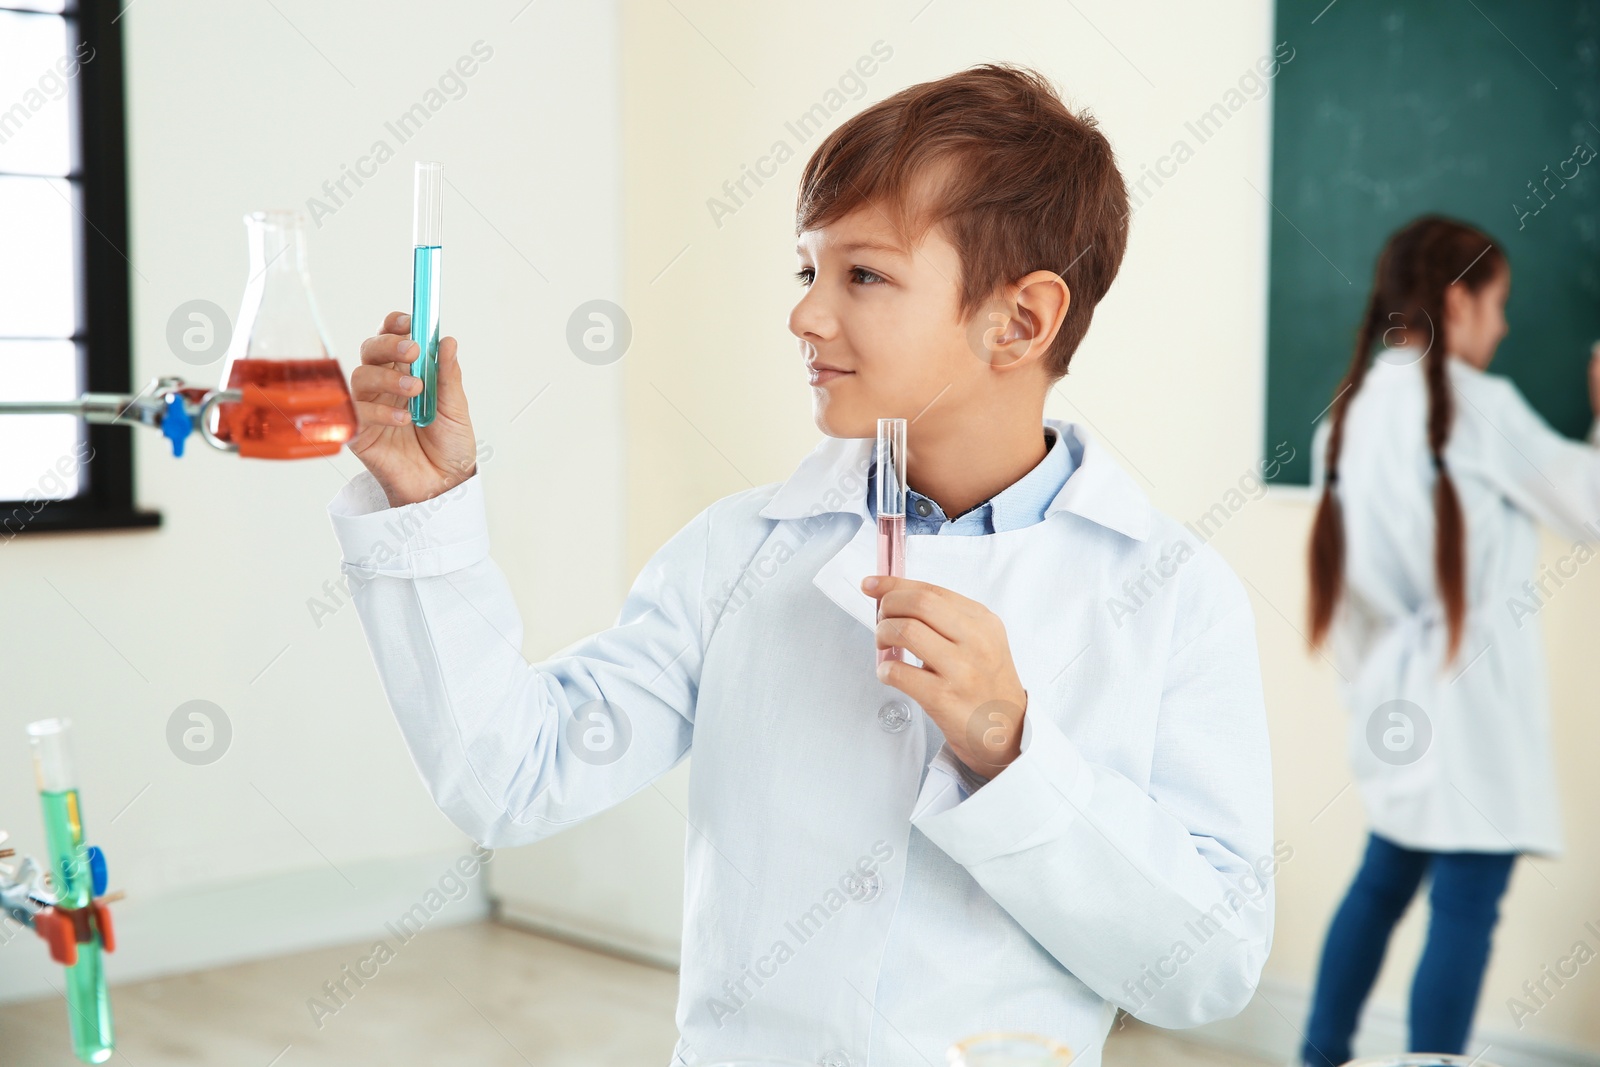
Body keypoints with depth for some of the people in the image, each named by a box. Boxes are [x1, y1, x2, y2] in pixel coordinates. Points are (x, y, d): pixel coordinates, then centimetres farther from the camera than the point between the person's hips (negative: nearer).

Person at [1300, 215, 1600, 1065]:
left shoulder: (1353, 410, 8)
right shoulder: (1476, 403, -11)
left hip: (1399, 694, 8)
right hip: (1470, 698, -8)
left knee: (1385, 877, 19)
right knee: (1465, 909, -2)